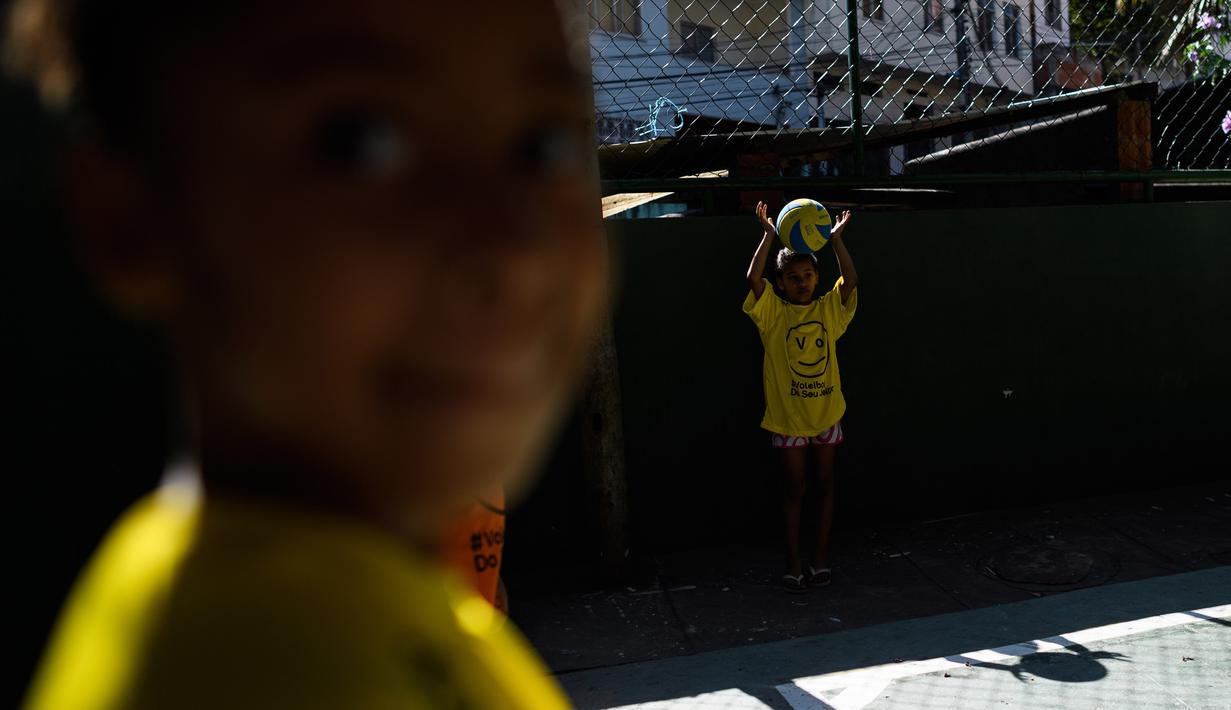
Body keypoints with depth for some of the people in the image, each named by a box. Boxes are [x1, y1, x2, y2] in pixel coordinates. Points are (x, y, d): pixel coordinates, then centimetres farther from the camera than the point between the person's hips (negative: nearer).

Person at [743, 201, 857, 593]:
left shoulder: (829, 308, 0)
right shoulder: (773, 312, -6)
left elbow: (851, 279, -14)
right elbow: (753, 278, -20)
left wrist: (835, 238, -17)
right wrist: (769, 235, -21)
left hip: (827, 411, 2)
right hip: (787, 415, -2)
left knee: (824, 483, 11)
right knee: (794, 486, 7)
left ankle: (820, 555, 24)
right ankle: (794, 560, 17)